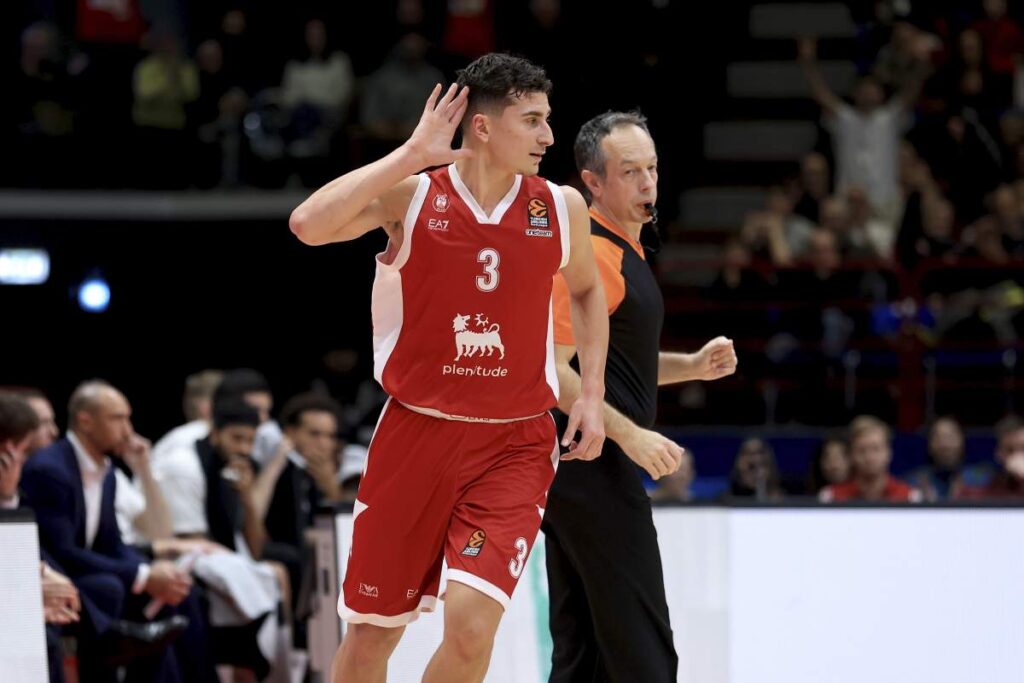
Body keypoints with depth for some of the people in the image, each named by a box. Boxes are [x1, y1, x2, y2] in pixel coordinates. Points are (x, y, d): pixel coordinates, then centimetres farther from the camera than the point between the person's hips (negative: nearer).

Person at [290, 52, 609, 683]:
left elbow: (587, 290, 22)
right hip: (416, 433, -1)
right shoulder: (411, 196, -6)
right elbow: (309, 225, -22)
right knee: (372, 632, 6)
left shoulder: (561, 207, 2)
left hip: (515, 443, 1)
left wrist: (592, 392, 12)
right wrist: (412, 155, -21)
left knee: (471, 625, -18)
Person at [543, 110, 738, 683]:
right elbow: (551, 370, -21)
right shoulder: (592, 254, -14)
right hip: (595, 471, -10)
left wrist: (693, 366, 16)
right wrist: (630, 434, -25)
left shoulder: (625, 250, 17)